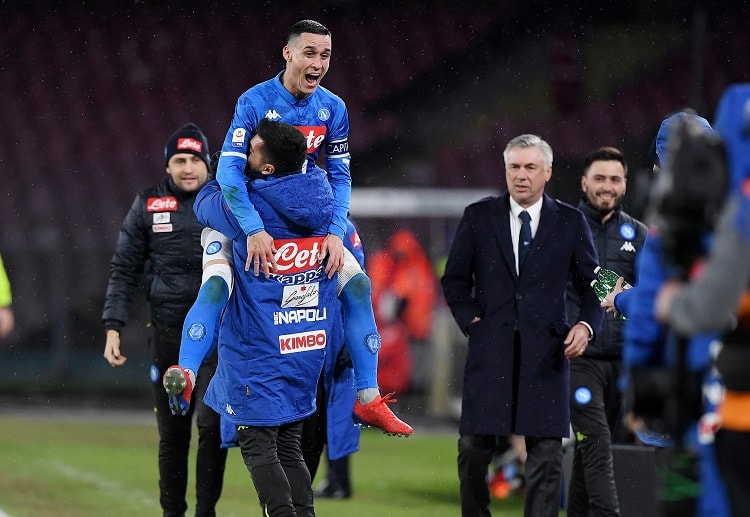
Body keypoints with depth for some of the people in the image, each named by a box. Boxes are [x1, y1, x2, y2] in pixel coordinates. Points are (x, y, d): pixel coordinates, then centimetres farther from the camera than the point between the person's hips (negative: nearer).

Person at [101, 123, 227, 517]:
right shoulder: (148, 205, 4)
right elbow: (124, 270, 6)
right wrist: (113, 326, -3)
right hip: (167, 333, 1)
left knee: (212, 423, -12)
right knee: (172, 433, 6)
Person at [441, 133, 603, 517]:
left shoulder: (570, 222, 6)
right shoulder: (478, 217, 7)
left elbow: (591, 284, 9)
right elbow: (454, 279, 13)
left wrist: (586, 325, -8)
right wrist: (470, 320, 0)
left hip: (545, 352, 0)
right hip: (490, 349, 0)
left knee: (546, 453, -2)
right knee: (473, 448, 0)